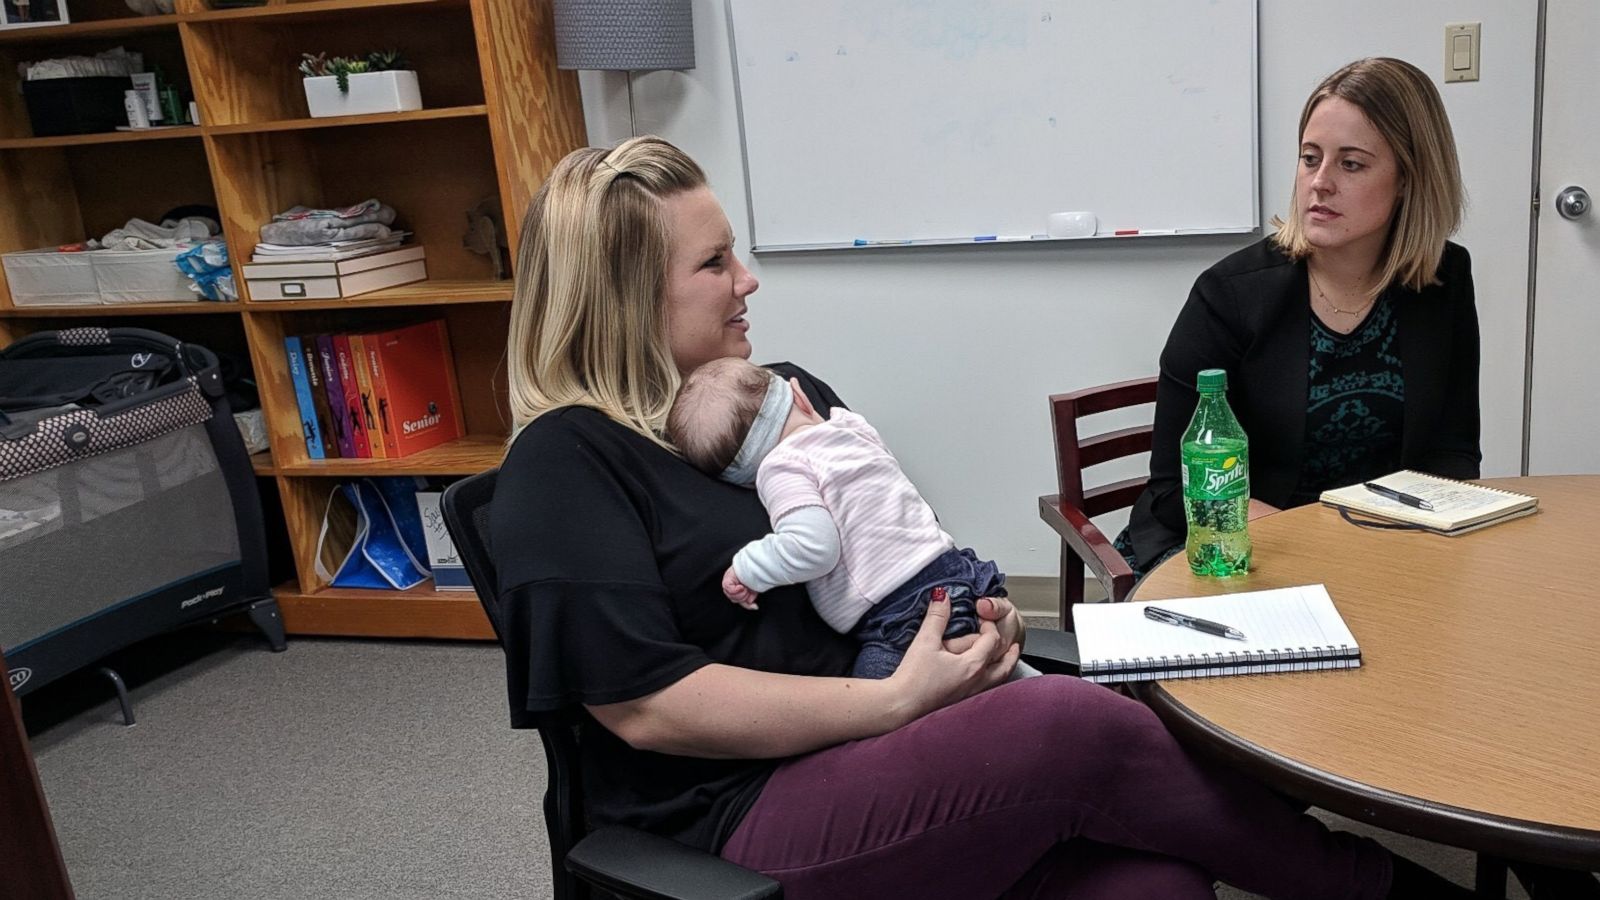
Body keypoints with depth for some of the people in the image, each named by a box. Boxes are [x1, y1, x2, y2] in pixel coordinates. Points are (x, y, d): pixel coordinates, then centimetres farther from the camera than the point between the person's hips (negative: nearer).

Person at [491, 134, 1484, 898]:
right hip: (749, 813, -6)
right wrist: (898, 701, -17)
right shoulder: (564, 466, -8)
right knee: (1081, 726, -25)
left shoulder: (787, 393, 16)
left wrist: (973, 609, -1)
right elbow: (649, 704, -17)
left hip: (876, 739, 7)